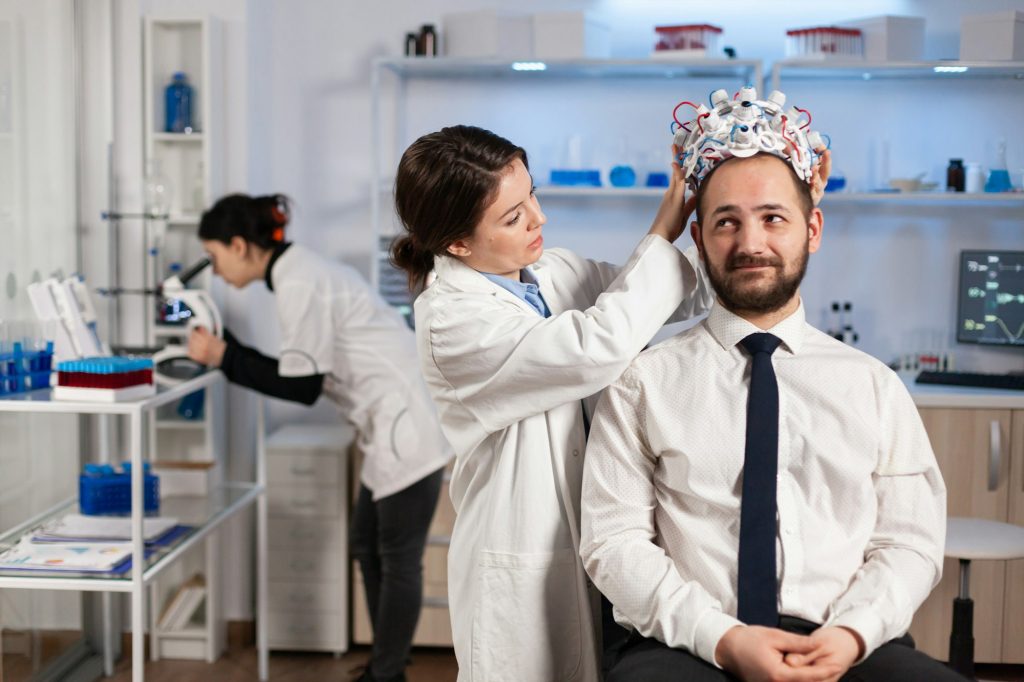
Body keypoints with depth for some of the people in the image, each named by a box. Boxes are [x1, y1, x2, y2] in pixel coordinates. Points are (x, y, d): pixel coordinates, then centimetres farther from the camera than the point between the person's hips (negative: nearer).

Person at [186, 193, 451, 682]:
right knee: (368, 547, 16)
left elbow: (302, 386, -17)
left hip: (407, 421, -10)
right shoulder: (300, 271, 14)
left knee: (397, 559, 1)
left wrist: (225, 358, -11)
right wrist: (226, 352, 11)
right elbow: (302, 370, 15)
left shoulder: (298, 284, -16)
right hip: (397, 421, 10)